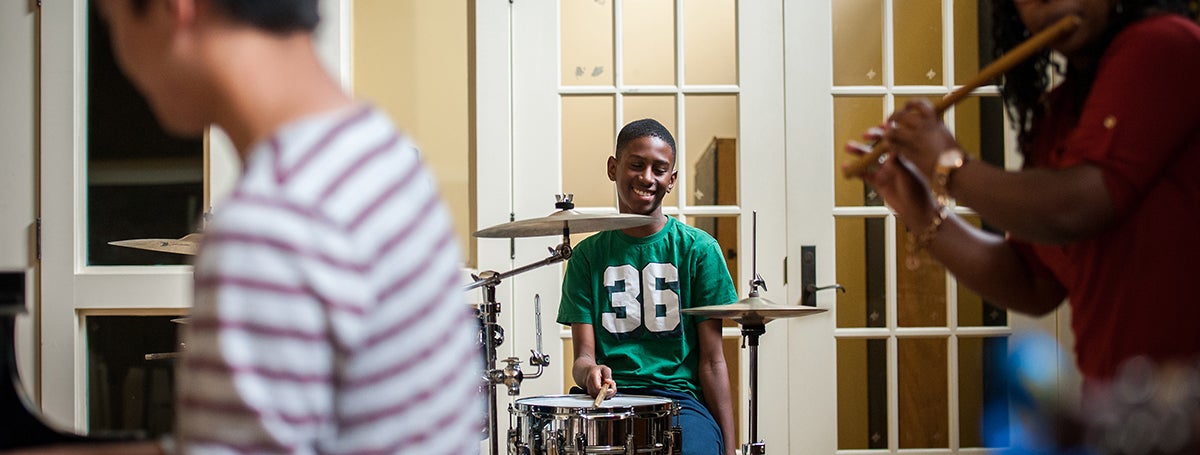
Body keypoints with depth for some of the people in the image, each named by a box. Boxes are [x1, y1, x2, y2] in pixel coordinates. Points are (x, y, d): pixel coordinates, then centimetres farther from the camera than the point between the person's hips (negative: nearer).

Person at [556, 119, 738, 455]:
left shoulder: (698, 249, 5)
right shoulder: (588, 255, 11)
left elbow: (712, 360, 3)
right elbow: (583, 355, 5)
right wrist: (590, 372, -20)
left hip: (680, 398, -1)